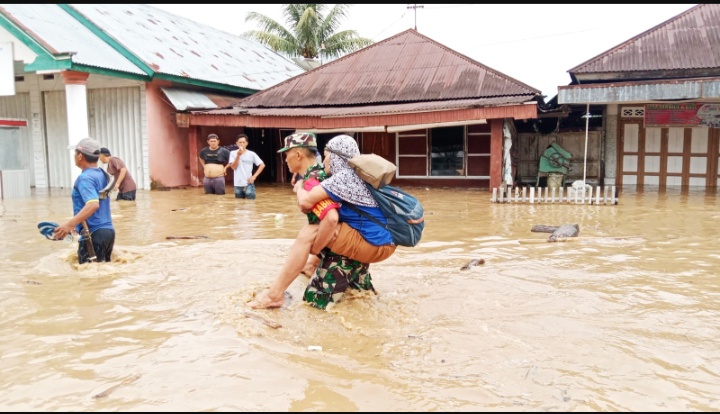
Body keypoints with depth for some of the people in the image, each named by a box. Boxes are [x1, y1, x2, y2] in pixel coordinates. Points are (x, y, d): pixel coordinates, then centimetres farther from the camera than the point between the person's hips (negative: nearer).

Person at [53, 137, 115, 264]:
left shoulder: (85, 178, -14)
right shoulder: (102, 174, 13)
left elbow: (93, 205, -30)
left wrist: (70, 224, -37)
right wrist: (77, 224, 32)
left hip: (93, 234, -9)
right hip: (108, 231, 9)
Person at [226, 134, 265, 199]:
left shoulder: (251, 154, -4)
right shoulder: (233, 153, 0)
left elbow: (262, 165, -2)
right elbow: (233, 167, -8)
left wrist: (254, 176, -9)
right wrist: (238, 155, -18)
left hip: (248, 184, -2)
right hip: (238, 185, 2)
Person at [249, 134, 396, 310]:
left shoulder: (344, 176, -13)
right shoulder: (358, 175, 15)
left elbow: (306, 202, -18)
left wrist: (299, 187, 3)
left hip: (375, 244, -10)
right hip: (381, 239, 10)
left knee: (308, 233, -11)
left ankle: (274, 294, -5)